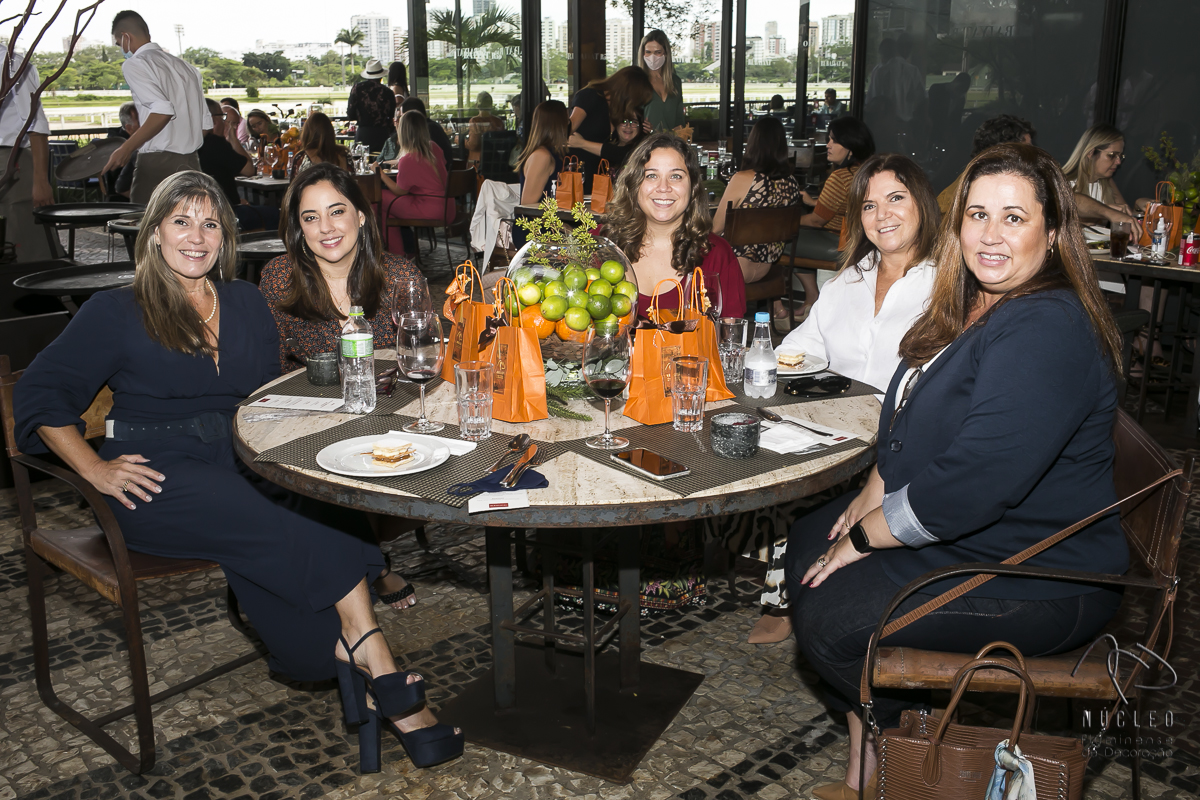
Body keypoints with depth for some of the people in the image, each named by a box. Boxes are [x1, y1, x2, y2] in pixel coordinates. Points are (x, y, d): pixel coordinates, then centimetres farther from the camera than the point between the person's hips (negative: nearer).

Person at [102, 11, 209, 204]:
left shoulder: (134, 63, -4)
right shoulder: (186, 67, 17)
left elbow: (163, 110, -20)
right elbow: (205, 124, 13)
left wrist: (127, 149, -15)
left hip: (157, 165, -7)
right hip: (192, 163, 7)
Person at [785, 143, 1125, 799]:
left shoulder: (1046, 332, -26)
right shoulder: (972, 307, 7)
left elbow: (975, 481, -31)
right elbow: (913, 413, 18)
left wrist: (867, 534, -19)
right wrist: (877, 488, 2)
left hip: (1034, 578, -10)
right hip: (944, 532, 10)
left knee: (829, 622, -18)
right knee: (808, 538, 11)